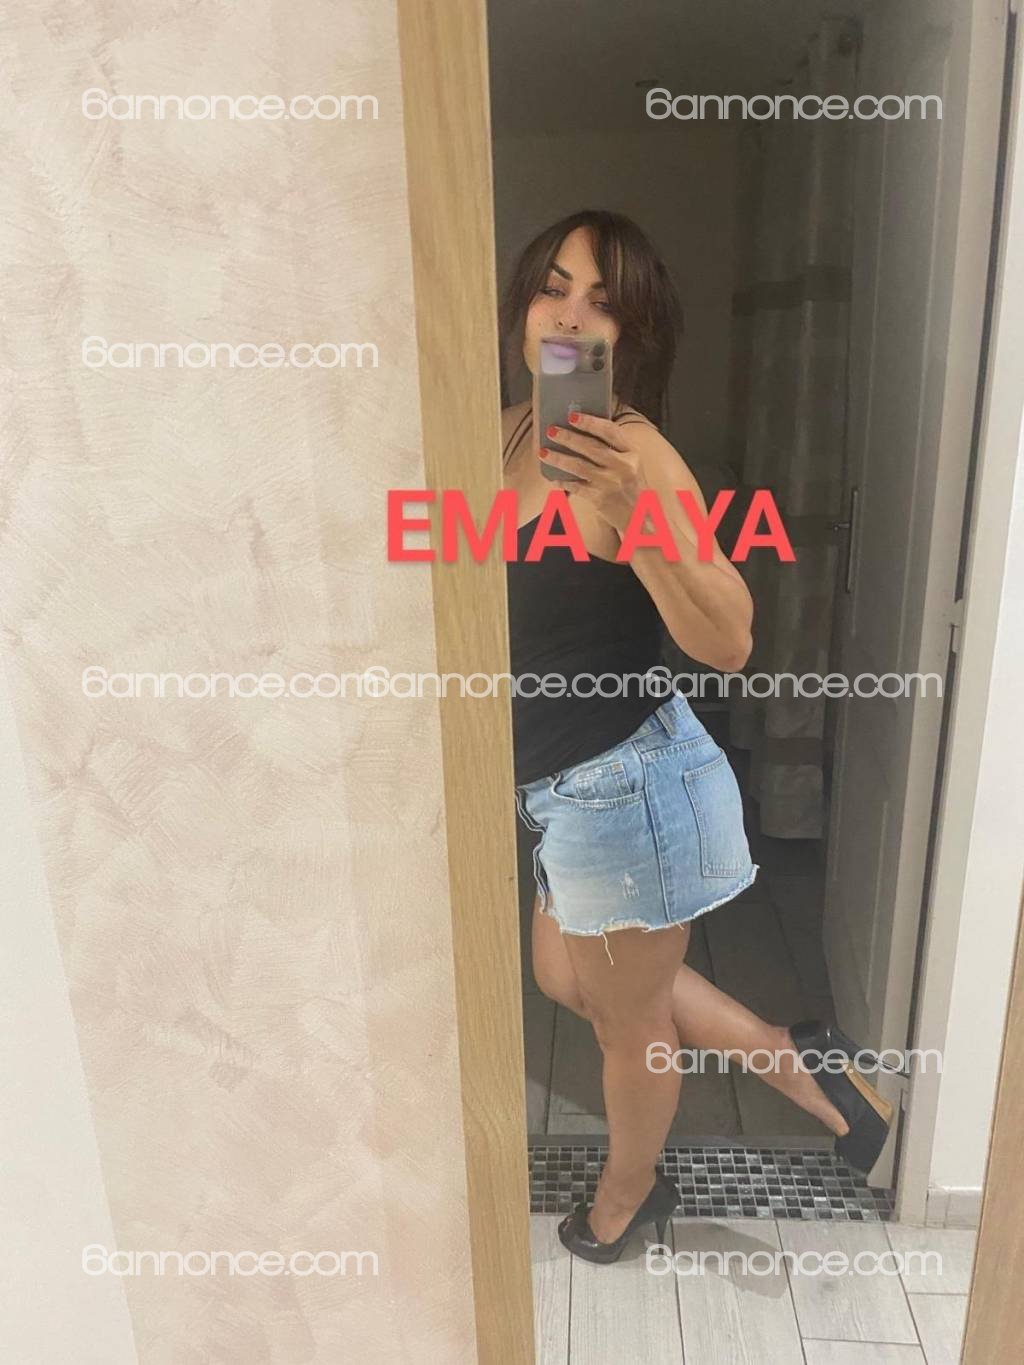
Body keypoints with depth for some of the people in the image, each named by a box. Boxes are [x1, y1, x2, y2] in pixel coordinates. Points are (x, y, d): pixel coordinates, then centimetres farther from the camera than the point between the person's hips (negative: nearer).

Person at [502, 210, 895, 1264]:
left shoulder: (631, 453, -20)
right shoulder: (513, 433, 4)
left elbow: (728, 643, -26)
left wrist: (631, 518, -37)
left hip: (629, 785, -9)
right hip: (572, 789, 9)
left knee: (627, 1016, 17)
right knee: (567, 979, 28)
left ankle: (628, 1193, 50)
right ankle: (795, 1060, 41)